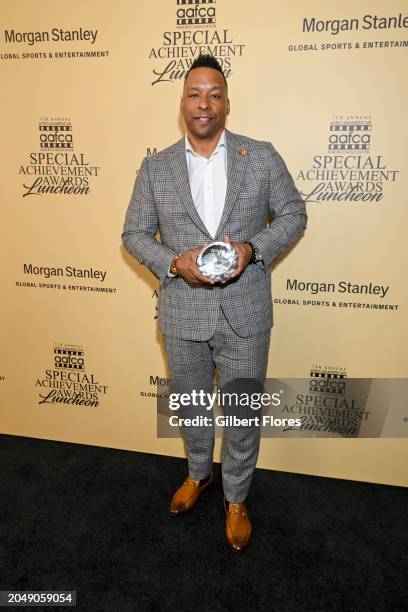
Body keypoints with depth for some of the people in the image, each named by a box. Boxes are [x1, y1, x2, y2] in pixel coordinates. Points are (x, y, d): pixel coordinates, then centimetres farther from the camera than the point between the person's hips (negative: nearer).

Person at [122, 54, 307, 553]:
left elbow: (293, 214, 4)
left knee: (243, 414, 12)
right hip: (181, 315, 2)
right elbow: (134, 233, 4)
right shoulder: (155, 167, 3)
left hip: (245, 315, -1)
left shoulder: (262, 156, 0)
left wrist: (253, 248, -15)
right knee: (191, 407, 21)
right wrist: (174, 263, -15)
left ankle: (236, 499, 38)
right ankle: (198, 473, 50)